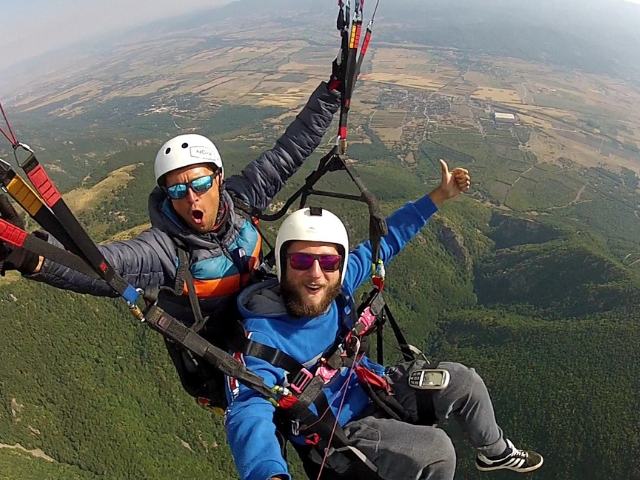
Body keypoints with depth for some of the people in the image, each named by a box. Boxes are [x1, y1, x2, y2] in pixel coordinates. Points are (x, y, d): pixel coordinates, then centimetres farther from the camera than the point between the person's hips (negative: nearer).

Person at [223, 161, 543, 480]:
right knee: (435, 451, -24)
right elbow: (248, 417, -43)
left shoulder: (338, 285, -16)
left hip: (371, 389, 6)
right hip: (336, 434, -6)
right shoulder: (260, 337, -31)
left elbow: (386, 240, -3)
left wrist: (439, 197, -1)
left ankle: (495, 452, 36)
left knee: (462, 380, 5)